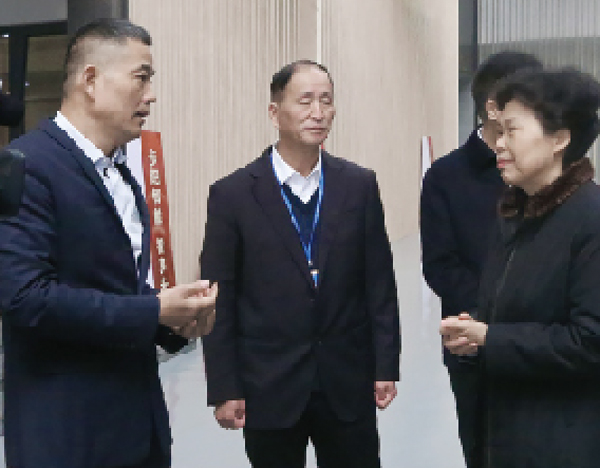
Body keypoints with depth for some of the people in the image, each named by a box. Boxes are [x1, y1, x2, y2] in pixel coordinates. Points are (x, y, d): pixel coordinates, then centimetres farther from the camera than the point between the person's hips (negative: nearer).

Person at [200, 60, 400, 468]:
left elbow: (379, 282, 4)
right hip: (268, 386, -2)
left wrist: (386, 365, 1)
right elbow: (220, 300, -4)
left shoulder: (359, 185, 1)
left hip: (348, 383, 2)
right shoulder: (233, 194, -6)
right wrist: (224, 389, -6)